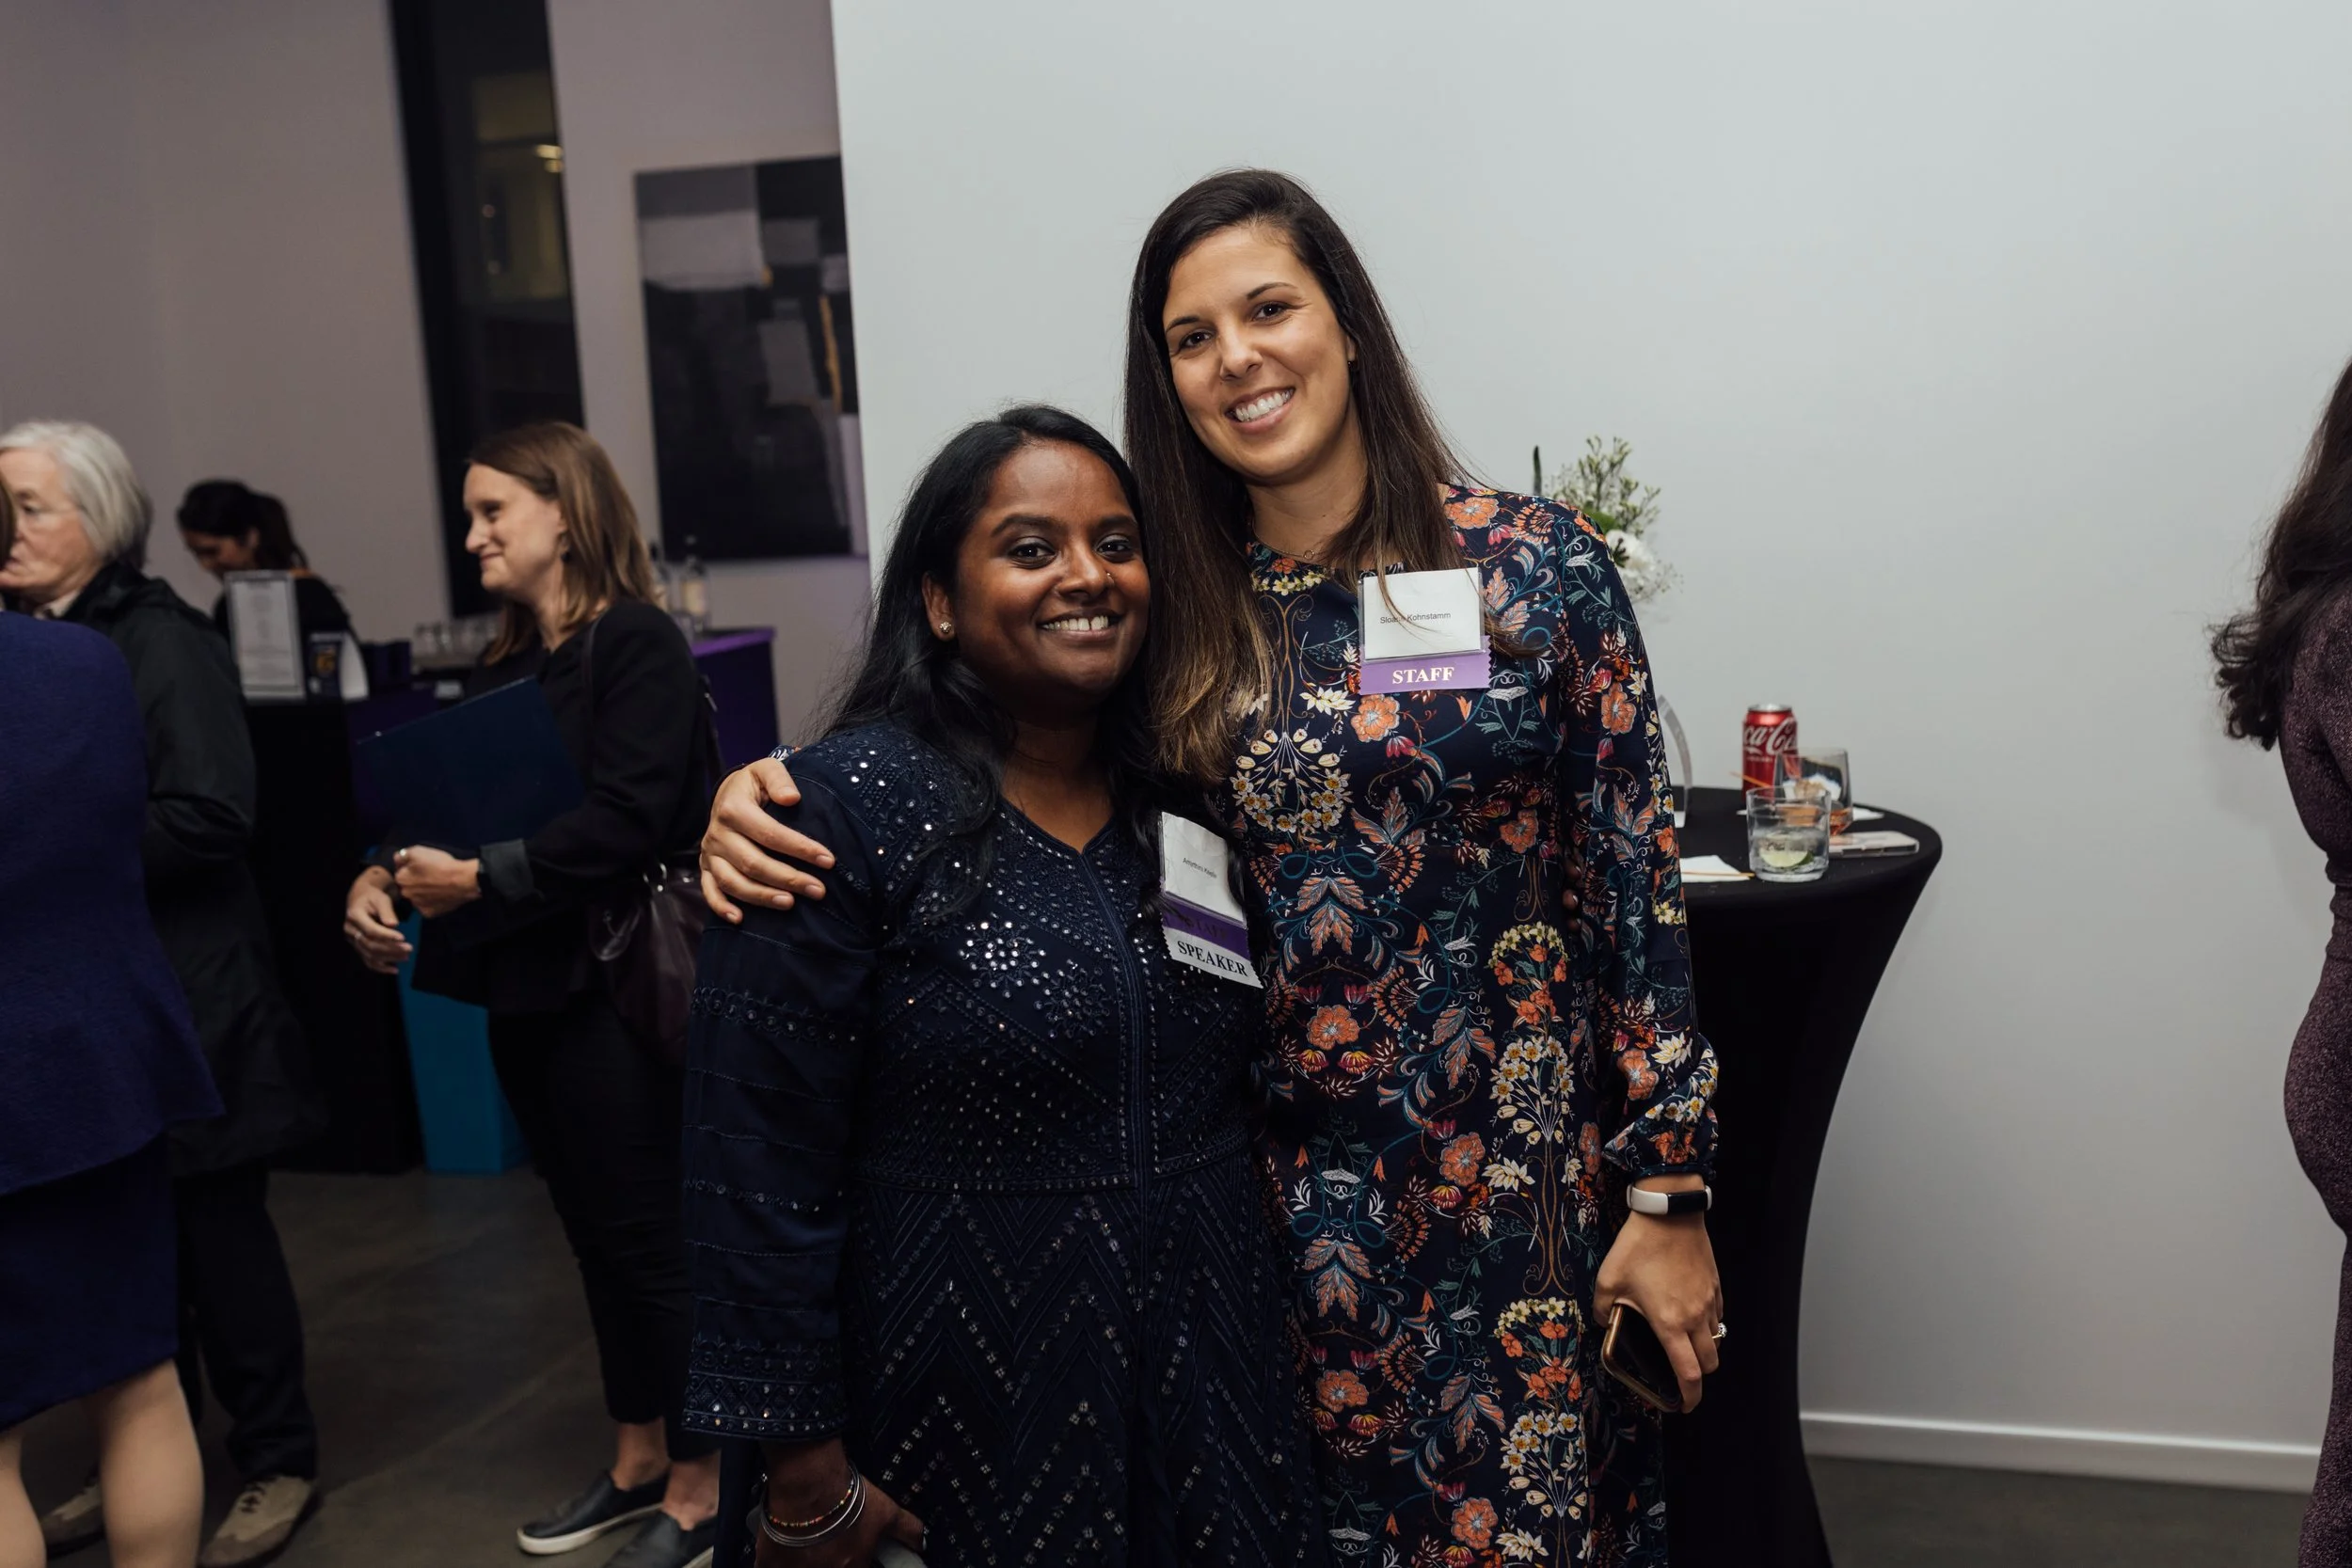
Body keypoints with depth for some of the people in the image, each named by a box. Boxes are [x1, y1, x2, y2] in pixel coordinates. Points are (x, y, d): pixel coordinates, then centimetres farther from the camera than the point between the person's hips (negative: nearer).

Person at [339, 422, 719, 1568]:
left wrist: (477, 880, -19)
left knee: (650, 1234, 2)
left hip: (615, 984, -7)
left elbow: (625, 821, -20)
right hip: (525, 987, 8)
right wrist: (385, 878, -6)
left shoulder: (635, 644, -11)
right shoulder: (500, 666, 13)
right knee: (593, 1230, 16)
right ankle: (638, 1458, 30)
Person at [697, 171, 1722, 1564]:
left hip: (1517, 1175, -1)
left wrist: (1670, 1194, -4)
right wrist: (766, 800, -17)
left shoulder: (1541, 567, -4)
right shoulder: (1169, 610, 0)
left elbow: (1635, 877, -4)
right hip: (1280, 1186, 2)